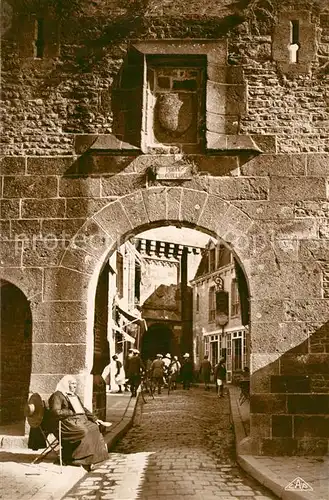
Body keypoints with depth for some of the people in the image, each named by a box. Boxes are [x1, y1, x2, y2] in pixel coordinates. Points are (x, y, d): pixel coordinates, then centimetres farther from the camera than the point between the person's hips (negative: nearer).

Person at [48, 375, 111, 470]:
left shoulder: (74, 396, 23)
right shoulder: (57, 396, -5)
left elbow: (83, 409, 26)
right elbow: (55, 412, -18)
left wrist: (95, 419, 15)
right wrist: (72, 412, -13)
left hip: (79, 420, 9)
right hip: (65, 423, -9)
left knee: (95, 428, -15)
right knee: (83, 432, -31)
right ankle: (71, 458, -20)